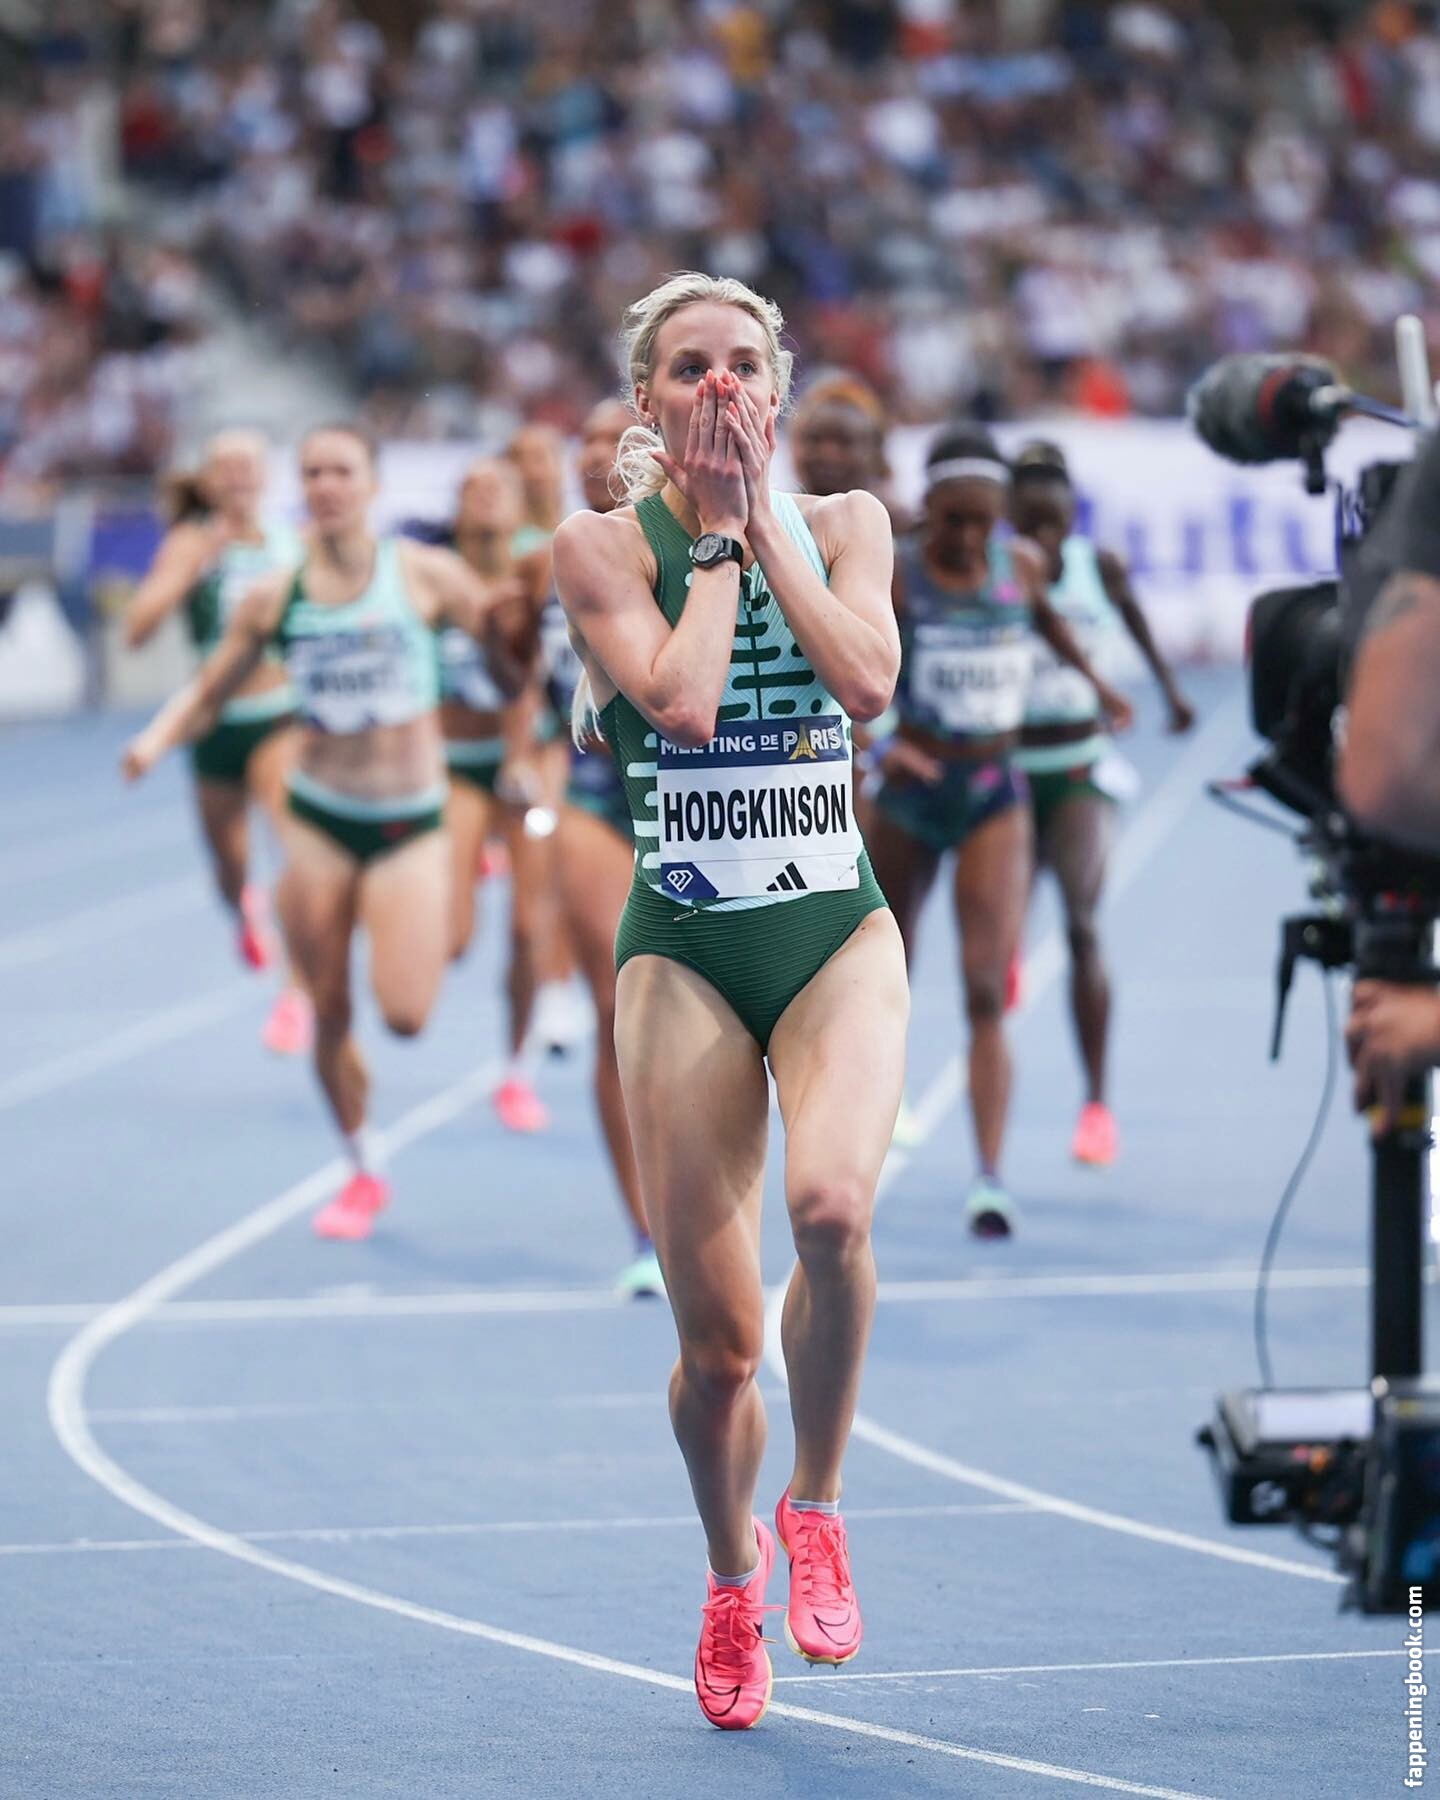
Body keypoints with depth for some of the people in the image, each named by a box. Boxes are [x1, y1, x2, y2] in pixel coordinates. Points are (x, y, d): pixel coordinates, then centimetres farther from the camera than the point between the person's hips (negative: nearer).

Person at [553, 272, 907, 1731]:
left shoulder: (842, 523, 7)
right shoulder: (602, 546, -1)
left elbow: (868, 681, -11)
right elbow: (680, 698, -16)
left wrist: (757, 524, -7)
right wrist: (716, 540, -7)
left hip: (836, 928, 1)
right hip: (682, 949, -1)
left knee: (831, 1202, -30)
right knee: (715, 1337, -1)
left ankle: (815, 1509, -6)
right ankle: (731, 1575, 28)